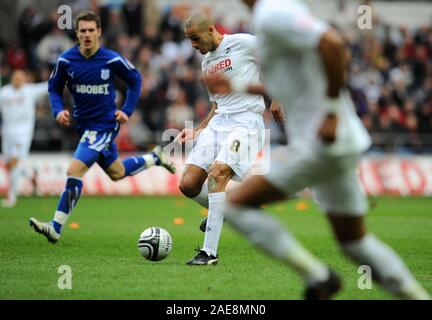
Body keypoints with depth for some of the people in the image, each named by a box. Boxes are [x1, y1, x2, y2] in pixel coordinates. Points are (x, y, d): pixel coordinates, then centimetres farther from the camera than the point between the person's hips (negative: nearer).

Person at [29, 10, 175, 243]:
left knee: (74, 171, -19)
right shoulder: (66, 60, -7)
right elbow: (54, 87, 8)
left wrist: (127, 110, -4)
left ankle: (56, 228, -14)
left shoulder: (112, 60, -13)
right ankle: (155, 158, 48)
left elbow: (135, 80, 4)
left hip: (105, 125, -5)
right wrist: (58, 110, -10)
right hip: (83, 125, 5)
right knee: (117, 173, 21)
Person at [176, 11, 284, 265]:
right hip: (218, 122, 7)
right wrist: (196, 131, 15)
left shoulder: (243, 43, -3)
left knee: (216, 173, -28)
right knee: (188, 185, -7)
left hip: (246, 122, -7)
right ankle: (221, 211, 26)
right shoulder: (207, 63, 20)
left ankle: (210, 252, -26)